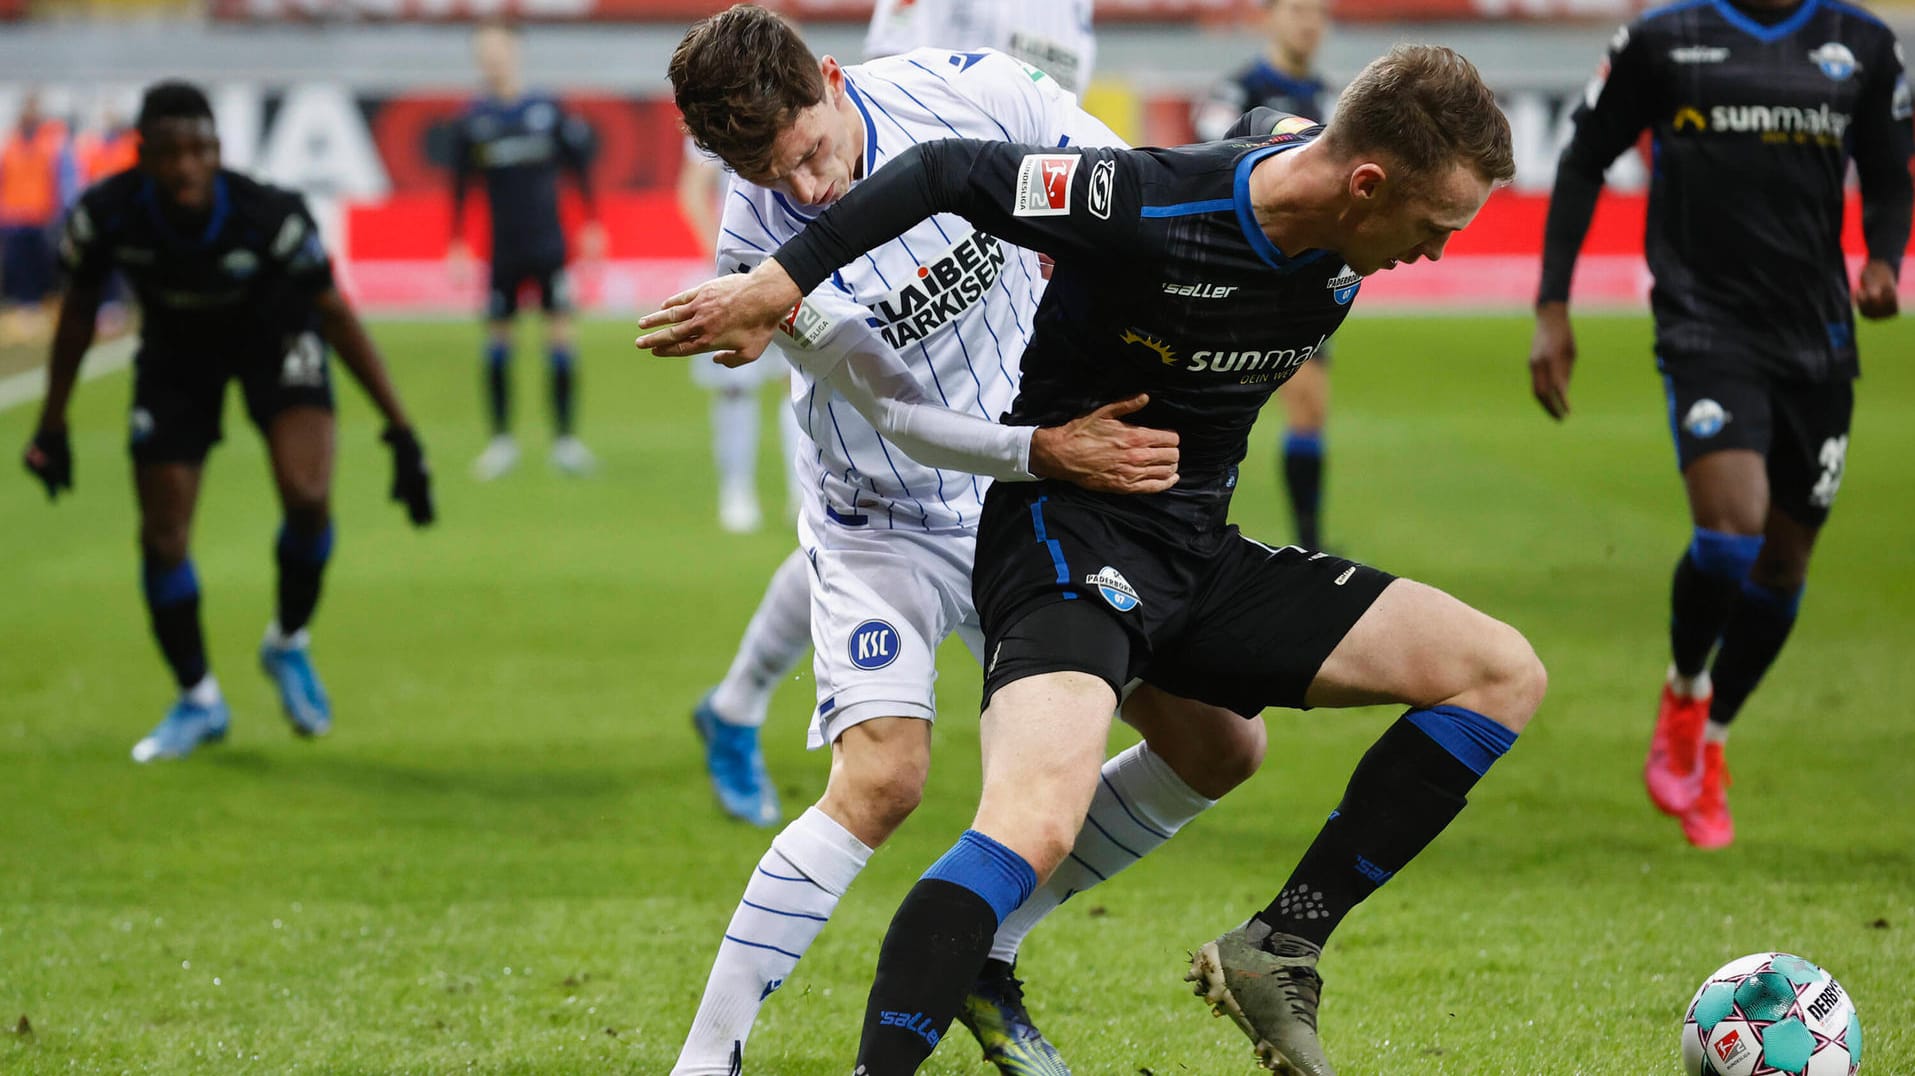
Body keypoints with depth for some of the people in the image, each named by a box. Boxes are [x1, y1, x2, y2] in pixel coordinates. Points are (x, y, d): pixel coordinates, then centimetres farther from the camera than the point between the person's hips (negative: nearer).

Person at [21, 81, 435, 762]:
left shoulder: (270, 217, -34)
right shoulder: (105, 216, -29)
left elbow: (334, 313, -19)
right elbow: (79, 309, -7)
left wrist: (400, 431, -17)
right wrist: (52, 426, 3)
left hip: (275, 334, -2)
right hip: (177, 352, 2)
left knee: (306, 496, -24)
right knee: (163, 538, -2)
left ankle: (288, 645, 6)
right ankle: (198, 702, 21)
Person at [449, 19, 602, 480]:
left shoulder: (548, 112, 0)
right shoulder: (473, 121, 1)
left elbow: (581, 169, 8)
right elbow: (460, 187, 7)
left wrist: (592, 228, 6)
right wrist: (457, 247, 4)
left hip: (549, 245, -1)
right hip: (503, 248, 1)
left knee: (560, 333, -5)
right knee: (497, 339, 2)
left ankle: (565, 438, 3)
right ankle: (501, 439, 14)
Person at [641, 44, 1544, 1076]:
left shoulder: (1338, 254, -3)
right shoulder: (1153, 208, -24)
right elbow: (948, 171, -14)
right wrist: (776, 286, -12)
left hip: (1197, 549, 8)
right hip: (1067, 532, -8)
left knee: (1503, 675, 0)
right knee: (1036, 821, -34)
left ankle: (1278, 952, 1)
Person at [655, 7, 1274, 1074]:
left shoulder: (967, 91, -19)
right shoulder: (763, 245, -24)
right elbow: (898, 417, -24)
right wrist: (1044, 450, -38)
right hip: (887, 527, -4)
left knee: (1220, 748, 2)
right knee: (882, 777, -25)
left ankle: (987, 953, 15)